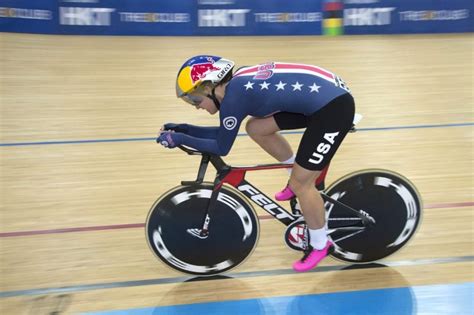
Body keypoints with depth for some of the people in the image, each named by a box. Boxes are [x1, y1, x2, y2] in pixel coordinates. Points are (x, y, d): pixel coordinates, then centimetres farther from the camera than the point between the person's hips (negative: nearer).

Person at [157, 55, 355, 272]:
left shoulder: (233, 97, -17)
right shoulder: (237, 84, 10)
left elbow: (221, 147, -6)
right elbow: (224, 133, 20)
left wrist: (179, 139, 2)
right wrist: (184, 129, 16)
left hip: (334, 106, -9)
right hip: (324, 95, 9)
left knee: (300, 183, -3)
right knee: (256, 128, 12)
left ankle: (320, 245, 19)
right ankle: (301, 178, 28)